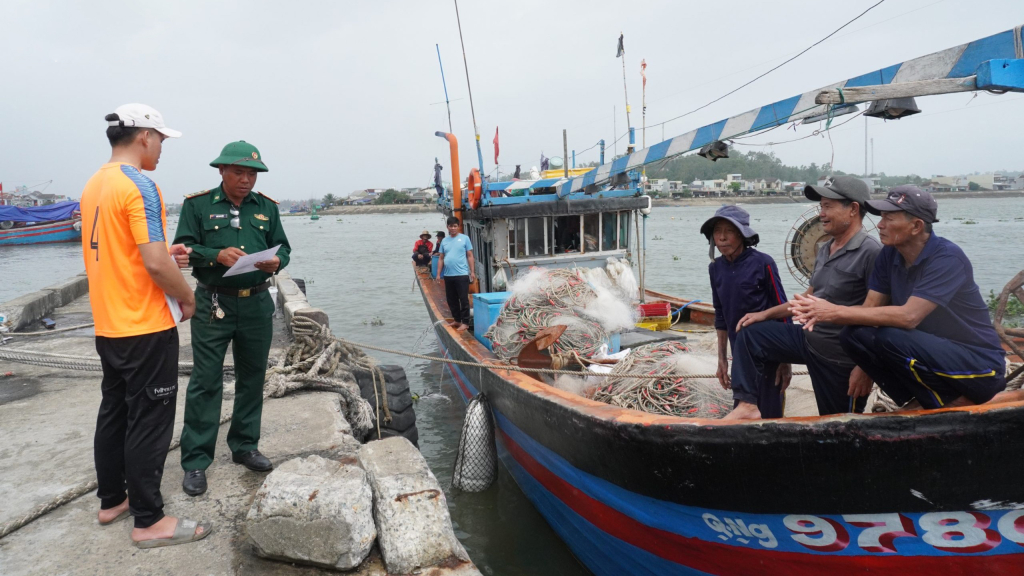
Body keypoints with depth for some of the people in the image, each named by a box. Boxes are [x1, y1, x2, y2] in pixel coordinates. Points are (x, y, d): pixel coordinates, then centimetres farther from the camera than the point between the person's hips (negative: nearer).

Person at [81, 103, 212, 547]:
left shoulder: (94, 184, 11)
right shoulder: (139, 186, -17)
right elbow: (155, 264, -23)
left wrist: (166, 256, 12)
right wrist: (187, 298, -8)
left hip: (108, 325, 9)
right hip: (145, 327, -9)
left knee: (114, 413, 18)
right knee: (149, 421, 0)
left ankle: (111, 501, 32)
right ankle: (149, 521, 10)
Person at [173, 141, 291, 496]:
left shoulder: (267, 207, 10)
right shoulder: (197, 204, 1)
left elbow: (284, 247, 11)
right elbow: (183, 249, -3)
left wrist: (277, 261, -12)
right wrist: (217, 255, -20)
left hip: (257, 303, 4)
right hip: (213, 304, -4)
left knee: (253, 379, 12)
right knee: (206, 381, -3)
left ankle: (244, 447, 28)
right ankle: (195, 461, 8)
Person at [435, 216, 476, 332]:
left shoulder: (464, 238, 0)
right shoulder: (444, 241, 12)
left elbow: (470, 256, 0)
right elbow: (441, 258, 14)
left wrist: (472, 272, -6)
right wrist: (438, 274, 9)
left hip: (462, 275, -5)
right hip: (448, 275, 5)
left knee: (463, 299, -1)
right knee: (451, 300, 12)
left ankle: (465, 322, 5)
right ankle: (457, 320, 25)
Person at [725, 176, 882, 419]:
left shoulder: (871, 253, -20)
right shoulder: (825, 250, 9)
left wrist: (866, 367, -24)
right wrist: (765, 313, 9)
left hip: (841, 359, -8)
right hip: (808, 339, 8)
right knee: (749, 335, 0)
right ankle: (747, 407, -1)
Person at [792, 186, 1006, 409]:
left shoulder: (947, 258, -22)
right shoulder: (889, 255, 0)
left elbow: (908, 316, -33)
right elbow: (870, 308, -4)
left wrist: (837, 312, -31)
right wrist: (824, 313, -25)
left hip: (979, 364, -6)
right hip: (931, 353, 7)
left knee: (889, 338, -32)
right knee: (853, 335, -15)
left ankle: (948, 405, -6)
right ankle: (921, 402, -2)